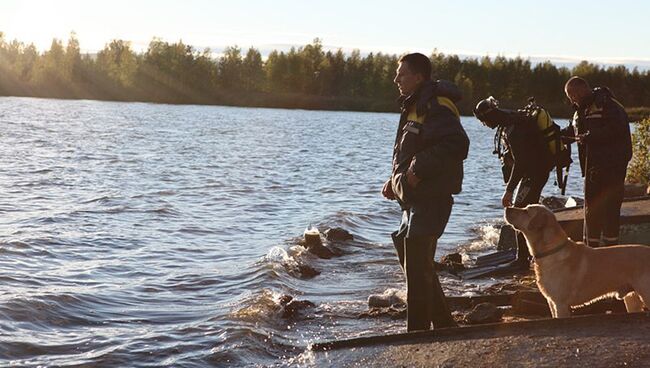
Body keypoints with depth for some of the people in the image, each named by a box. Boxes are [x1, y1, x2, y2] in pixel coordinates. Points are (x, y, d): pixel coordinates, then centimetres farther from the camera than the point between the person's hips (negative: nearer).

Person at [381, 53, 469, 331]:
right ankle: (444, 326, 28)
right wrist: (395, 181, 12)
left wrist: (419, 169, -25)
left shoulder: (436, 107, -15)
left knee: (417, 271, -8)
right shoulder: (414, 107, 18)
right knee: (412, 262, 18)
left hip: (430, 200, -11)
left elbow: (457, 145, -28)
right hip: (415, 199, 11)